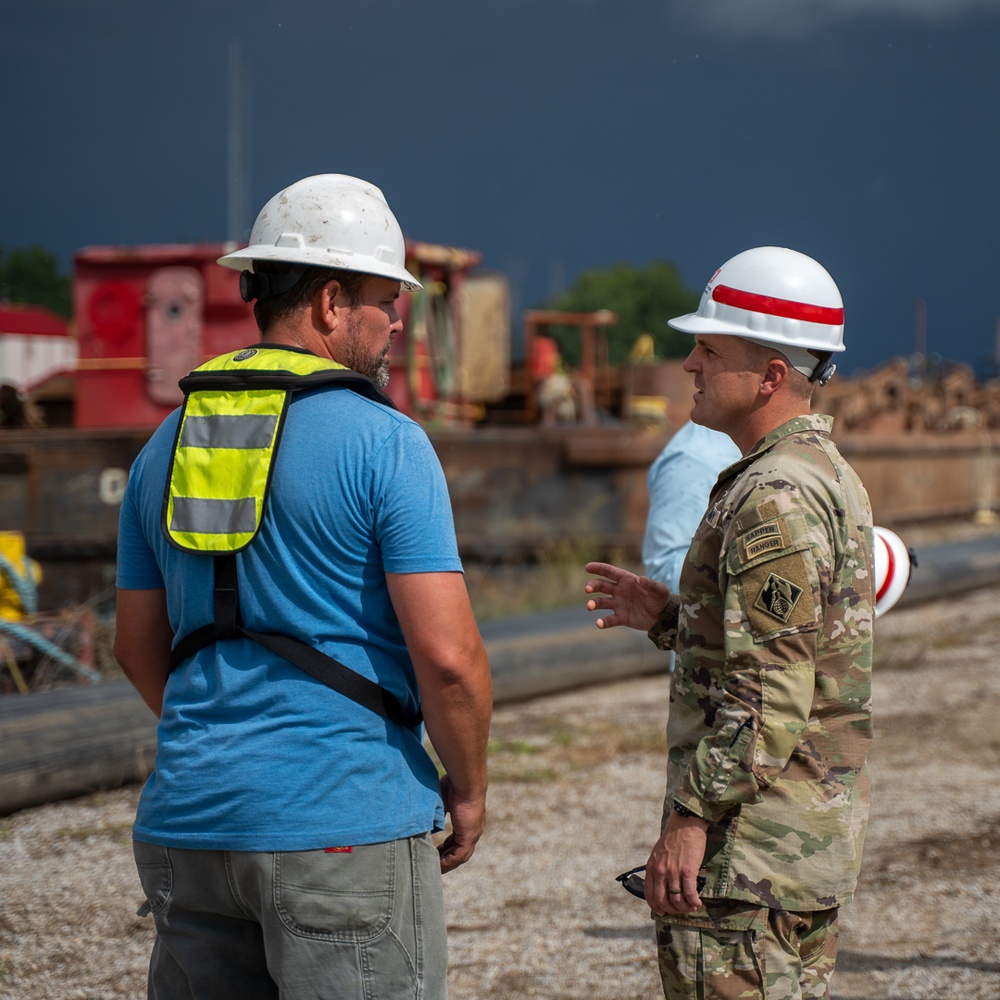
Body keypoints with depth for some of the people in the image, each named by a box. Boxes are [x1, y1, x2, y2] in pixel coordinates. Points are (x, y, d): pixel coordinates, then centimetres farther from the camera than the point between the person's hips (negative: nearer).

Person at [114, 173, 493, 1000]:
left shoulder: (169, 444, 11)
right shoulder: (385, 444, -9)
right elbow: (447, 654, -15)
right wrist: (469, 789, 1)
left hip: (191, 819, 6)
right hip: (345, 823, -6)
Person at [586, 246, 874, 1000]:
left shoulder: (776, 499, -18)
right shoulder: (831, 476, 15)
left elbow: (770, 698, -23)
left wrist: (690, 819, -22)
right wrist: (671, 618, 14)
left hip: (750, 849, -10)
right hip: (820, 837, 10)